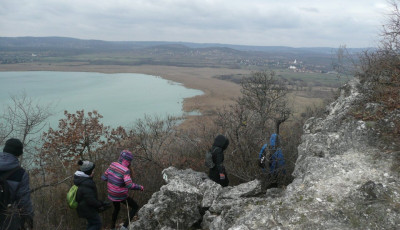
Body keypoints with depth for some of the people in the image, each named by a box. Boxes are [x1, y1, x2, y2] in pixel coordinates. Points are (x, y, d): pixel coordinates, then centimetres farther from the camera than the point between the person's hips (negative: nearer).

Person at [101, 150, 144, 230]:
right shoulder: (126, 170, -28)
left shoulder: (113, 165, -9)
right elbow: (130, 185, -35)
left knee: (117, 208, 35)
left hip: (112, 194, 6)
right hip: (121, 196, -6)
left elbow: (104, 177, -2)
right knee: (135, 207, 16)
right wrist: (140, 187, -18)